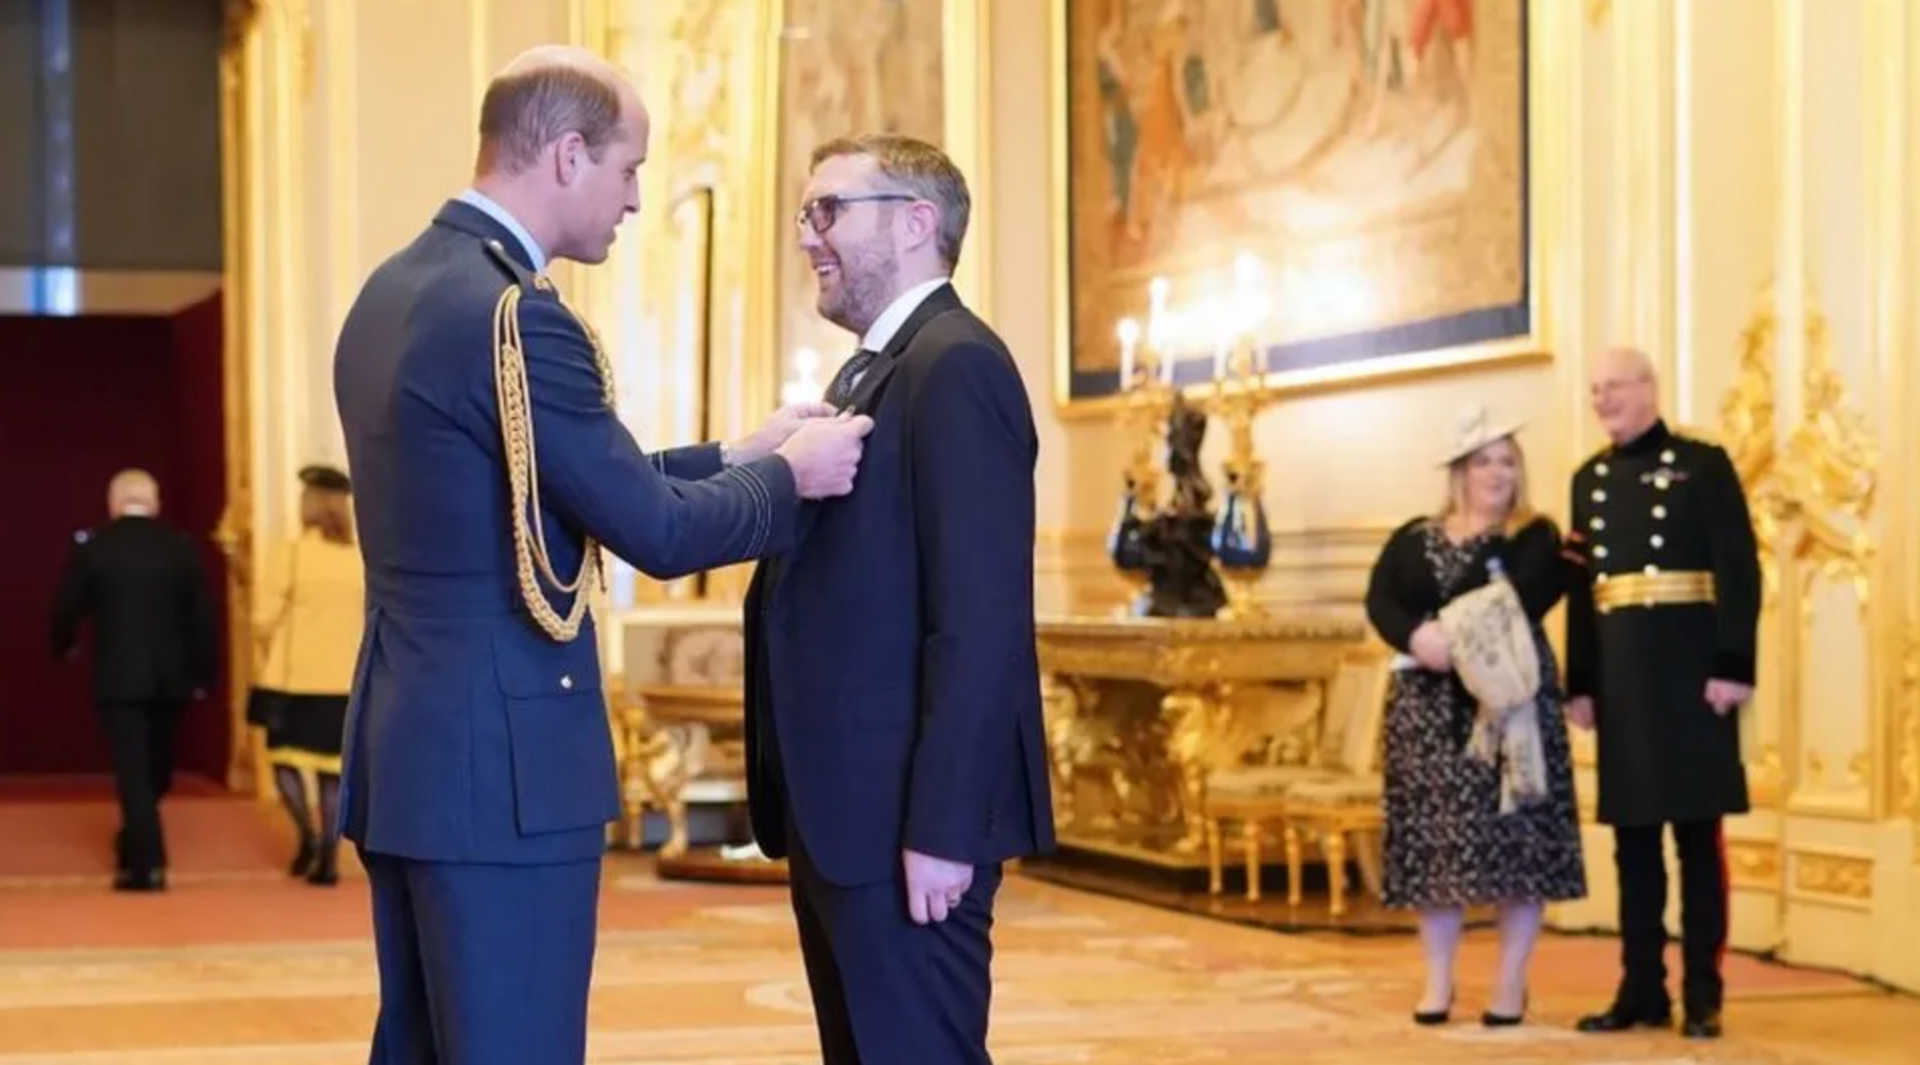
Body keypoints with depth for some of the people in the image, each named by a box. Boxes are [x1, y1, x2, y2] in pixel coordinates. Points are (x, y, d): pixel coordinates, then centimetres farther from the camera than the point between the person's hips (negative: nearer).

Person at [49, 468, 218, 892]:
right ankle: (136, 850, 31)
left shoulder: (91, 546, -5)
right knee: (155, 770, 17)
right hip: (171, 677, 3)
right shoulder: (181, 546, -1)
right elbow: (203, 614, -1)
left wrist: (64, 646, 22)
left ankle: (147, 863, -10)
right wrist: (203, 674, 8)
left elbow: (66, 607, 1)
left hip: (118, 677, -3)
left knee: (132, 772, -2)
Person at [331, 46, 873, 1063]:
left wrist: (735, 456, 18)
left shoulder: (396, 289, 12)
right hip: (500, 763, -10)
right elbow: (654, 531, -14)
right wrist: (789, 478, 3)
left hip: (410, 746, 10)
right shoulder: (512, 314, -18)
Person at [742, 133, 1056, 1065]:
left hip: (904, 820, -10)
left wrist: (942, 828, -23)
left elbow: (979, 621, -21)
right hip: (846, 811, 10)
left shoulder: (956, 365, -14)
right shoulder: (877, 372, 19)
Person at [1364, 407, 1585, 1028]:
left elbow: (1522, 603, -12)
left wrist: (1457, 638, -20)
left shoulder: (1535, 536, 5)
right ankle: (1438, 980, 10)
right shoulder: (1413, 539, 13)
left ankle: (1511, 982, 2)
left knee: (1514, 836, -6)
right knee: (1432, 838, 1)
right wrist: (1417, 638, -20)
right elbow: (1379, 602, -1)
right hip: (1429, 707, 3)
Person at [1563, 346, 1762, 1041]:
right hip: (1621, 677, 5)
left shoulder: (1703, 464, -2)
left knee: (1697, 834, 0)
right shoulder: (1589, 478, 14)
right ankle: (1642, 989, 13)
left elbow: (1740, 571, -8)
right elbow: (1581, 589, 14)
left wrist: (1734, 667, -15)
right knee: (1633, 836, 7)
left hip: (1690, 669, -5)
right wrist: (1580, 684, 11)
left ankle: (1703, 995, 4)